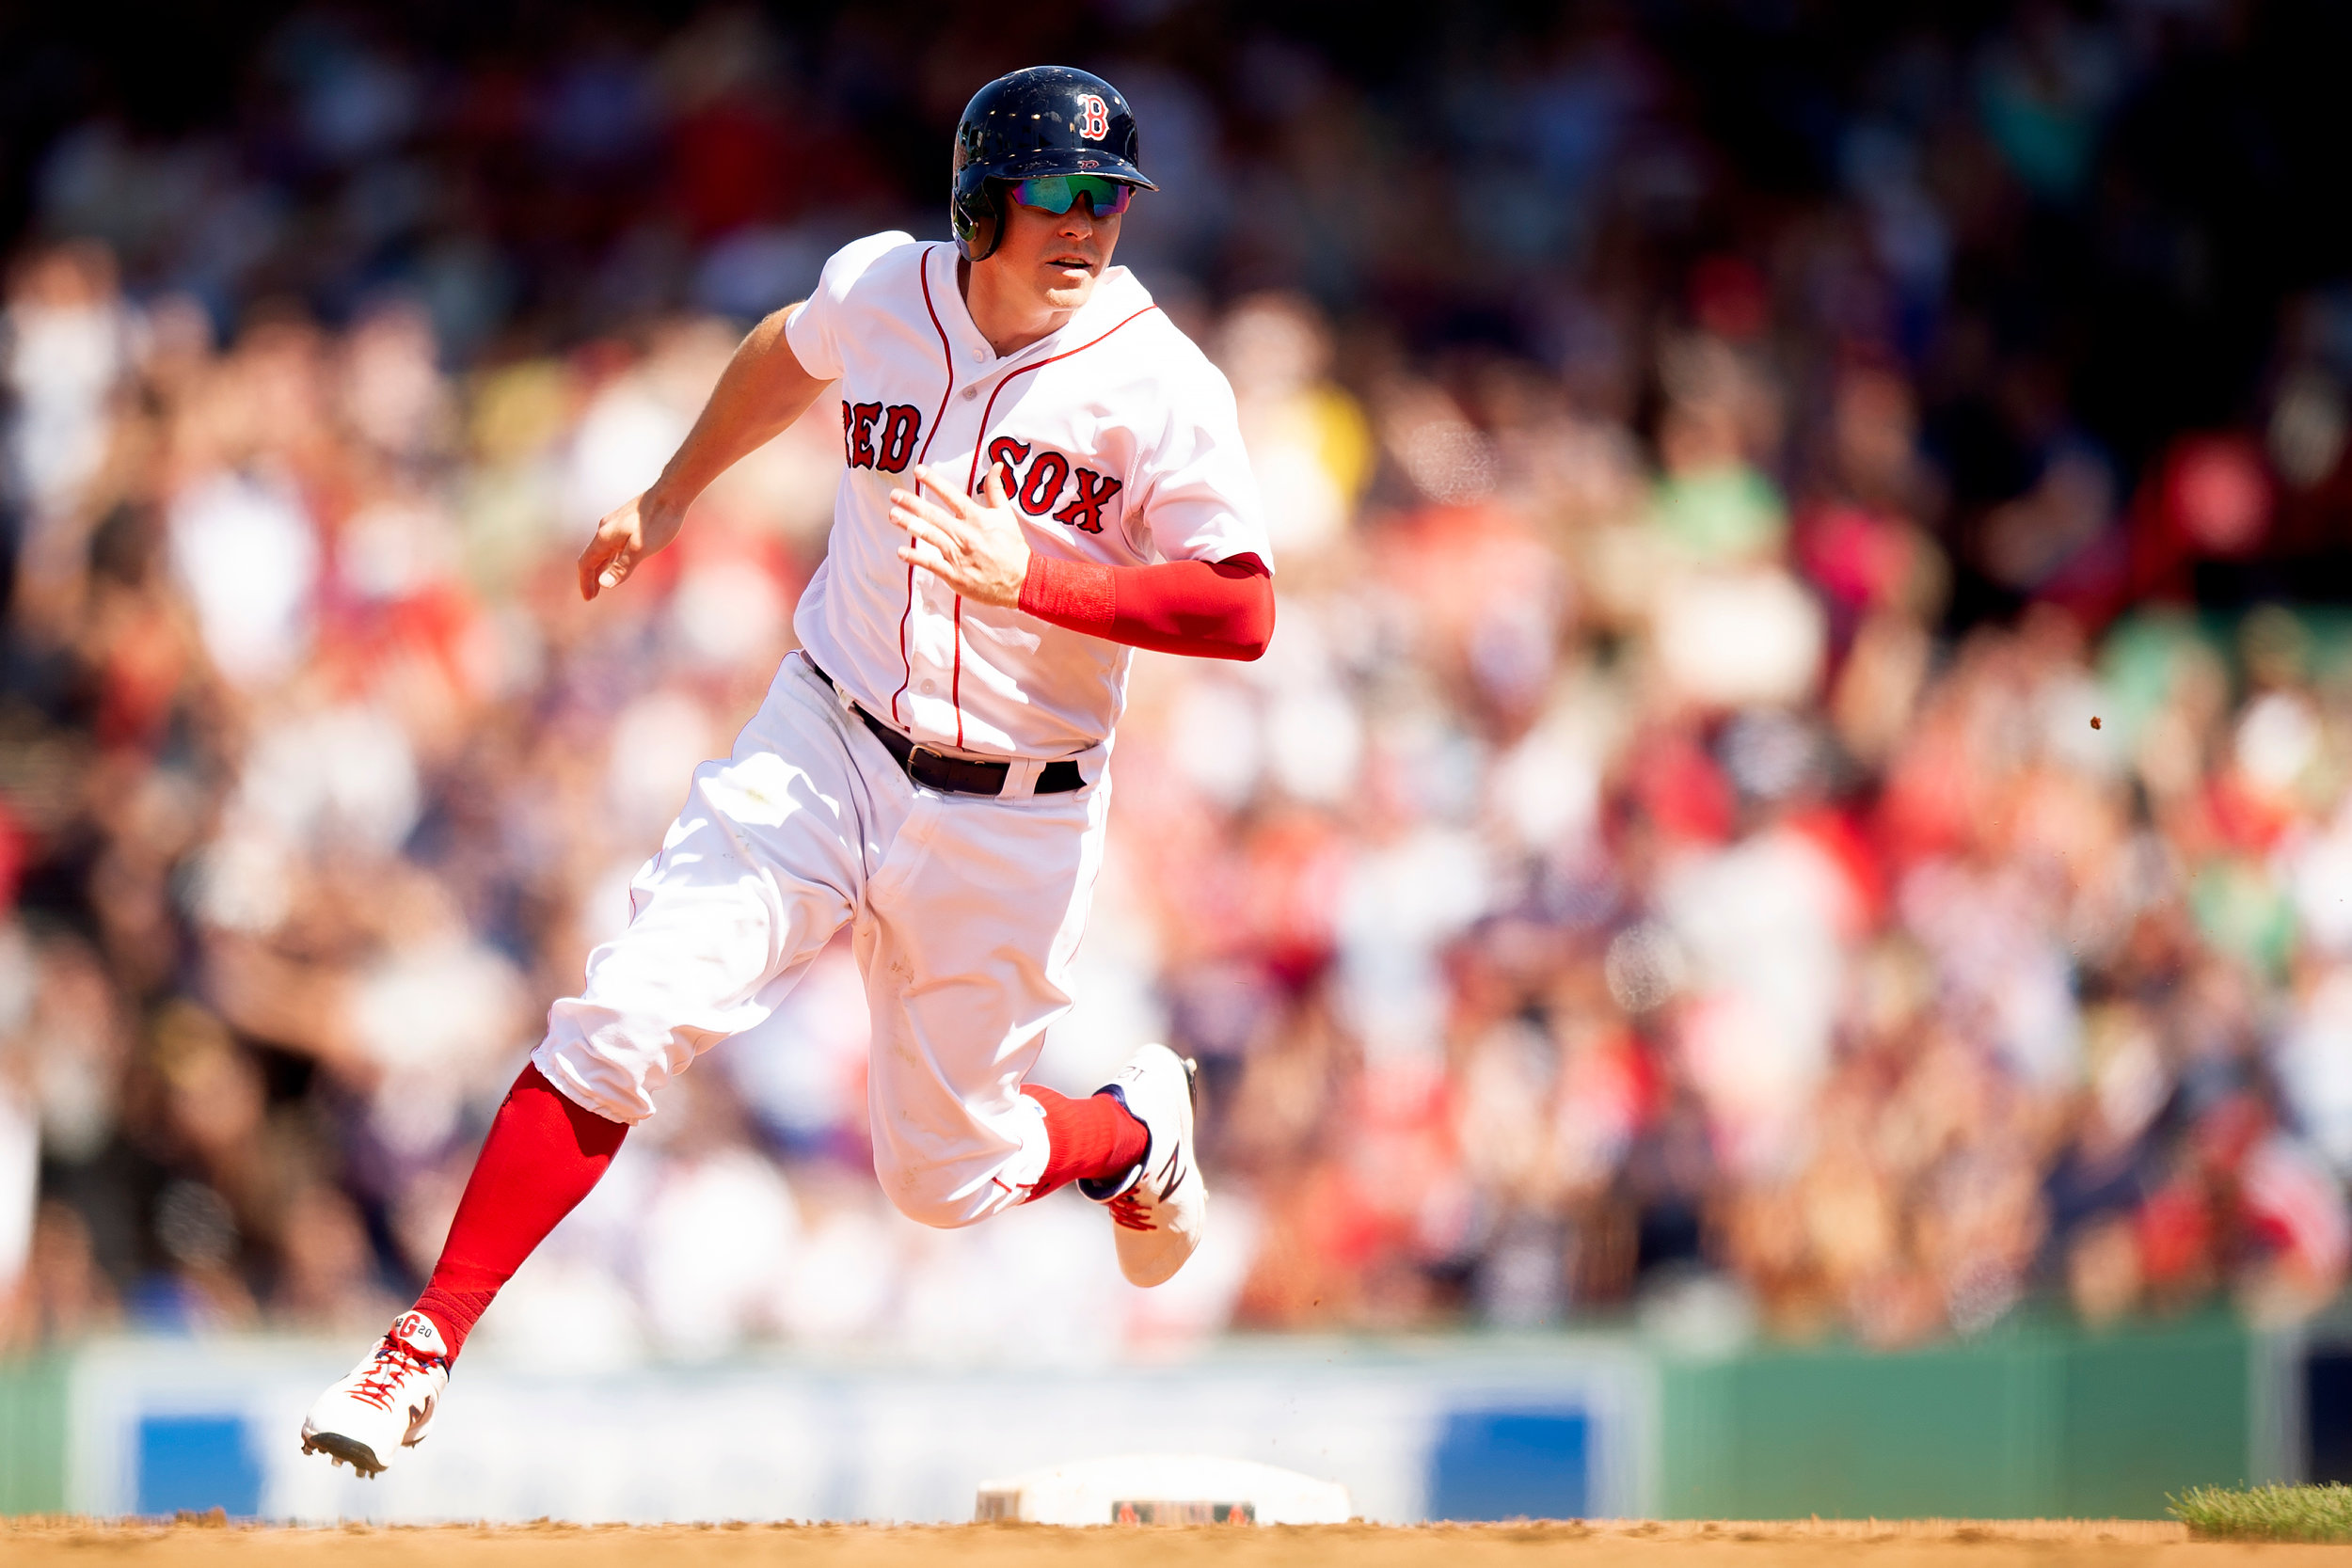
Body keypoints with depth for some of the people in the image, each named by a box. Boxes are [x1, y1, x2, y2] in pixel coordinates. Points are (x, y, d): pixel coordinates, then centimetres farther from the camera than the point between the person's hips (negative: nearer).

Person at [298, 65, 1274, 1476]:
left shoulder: (1161, 386, -15)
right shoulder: (881, 290, -3)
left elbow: (1246, 614, -19)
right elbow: (791, 356, 21)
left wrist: (1032, 577, -28)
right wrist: (672, 497, 30)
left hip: (1009, 819, -2)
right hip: (824, 750, 2)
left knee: (944, 1174, 7)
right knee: (624, 1025, -16)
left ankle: (1137, 1132, 41)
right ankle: (425, 1352, -11)